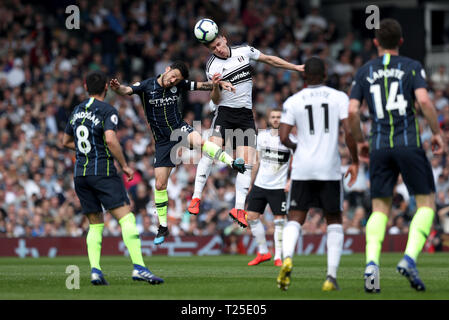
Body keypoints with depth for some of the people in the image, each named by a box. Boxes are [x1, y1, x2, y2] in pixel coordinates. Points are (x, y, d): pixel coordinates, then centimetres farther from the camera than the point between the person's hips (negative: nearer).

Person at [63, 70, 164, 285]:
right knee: (127, 218, -9)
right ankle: (138, 267, -22)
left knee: (95, 225, 12)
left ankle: (95, 270, -4)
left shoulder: (77, 111, 13)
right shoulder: (108, 111, -7)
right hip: (103, 173, -6)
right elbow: (110, 140, -21)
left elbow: (66, 142, 23)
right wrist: (124, 165, -11)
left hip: (80, 174, 6)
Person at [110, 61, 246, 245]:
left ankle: (233, 163, -36)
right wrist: (117, 88, -47)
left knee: (198, 141, -39)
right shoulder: (147, 86, -10)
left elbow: (203, 86, 5)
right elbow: (126, 91, -24)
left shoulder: (179, 84, -4)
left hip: (180, 129, 0)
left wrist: (217, 84, -15)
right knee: (160, 185, 0)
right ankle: (163, 227, 13)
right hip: (163, 140, 0)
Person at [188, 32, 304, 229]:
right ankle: (196, 198, -17)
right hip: (225, 112, -3)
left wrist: (296, 68, 22)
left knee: (246, 163, -6)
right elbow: (216, 101, -2)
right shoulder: (212, 67, -5)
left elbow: (269, 60, 17)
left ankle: (239, 209, -5)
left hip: (246, 115, 3)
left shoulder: (244, 51, 3)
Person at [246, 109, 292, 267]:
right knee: (252, 216, 1)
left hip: (278, 187, -4)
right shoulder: (262, 136, 7)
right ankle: (263, 252, 13)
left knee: (279, 221, -5)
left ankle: (278, 257, 3)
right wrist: (251, 182, 16)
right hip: (260, 184, 4)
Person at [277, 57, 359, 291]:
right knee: (334, 221, 13)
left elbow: (283, 137, -2)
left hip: (303, 167, 0)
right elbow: (349, 132, -6)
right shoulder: (339, 98, 2)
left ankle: (287, 257, -24)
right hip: (330, 167, 0)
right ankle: (331, 276, 2)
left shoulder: (293, 101, 3)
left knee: (295, 219, 6)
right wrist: (355, 162, 5)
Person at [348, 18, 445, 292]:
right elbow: (424, 101, -12)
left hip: (380, 147, 3)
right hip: (409, 144, -3)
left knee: (380, 209, 8)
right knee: (427, 203, 8)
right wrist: (437, 133, 0)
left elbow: (352, 111, 3)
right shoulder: (412, 67, 3)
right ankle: (410, 259, -12)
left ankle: (372, 263, -14)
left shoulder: (364, 72, 10)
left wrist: (360, 141, 18)